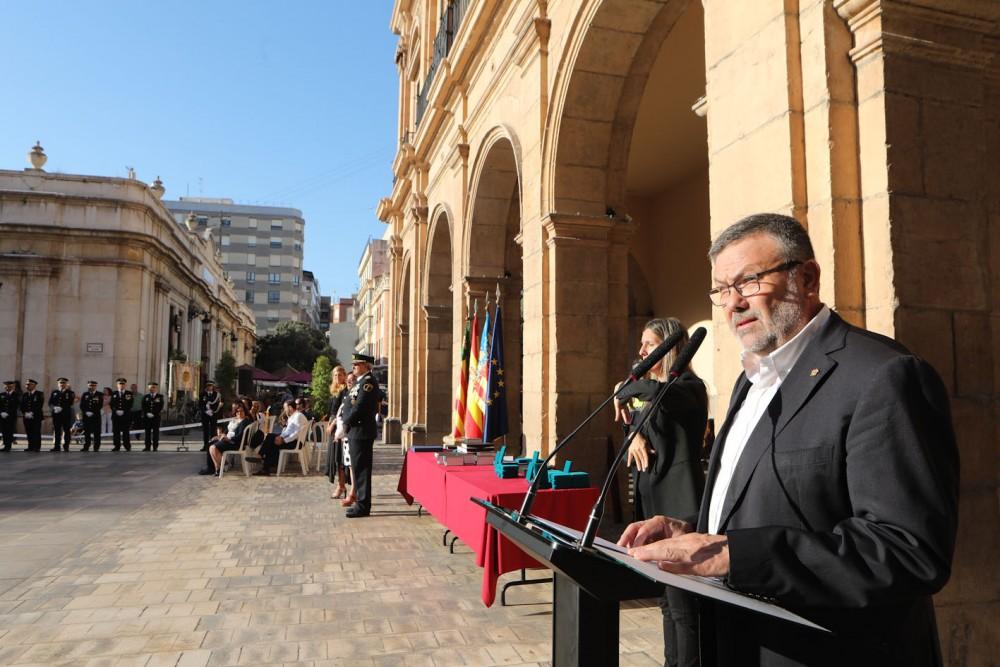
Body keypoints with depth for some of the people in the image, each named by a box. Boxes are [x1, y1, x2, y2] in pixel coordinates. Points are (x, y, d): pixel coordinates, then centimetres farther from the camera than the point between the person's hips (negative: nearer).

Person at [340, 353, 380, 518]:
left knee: (361, 469, -5)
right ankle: (360, 502, 22)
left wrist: (346, 423, -10)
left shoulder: (368, 381, -14)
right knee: (357, 468, 14)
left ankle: (363, 506, 0)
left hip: (361, 432, -10)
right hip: (355, 432, 10)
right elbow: (351, 405, 20)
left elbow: (359, 406, -20)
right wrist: (344, 420, 6)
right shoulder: (361, 381, 18)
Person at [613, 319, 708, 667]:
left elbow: (654, 392, -34)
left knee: (682, 602, -4)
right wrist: (635, 434, -2)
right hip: (653, 501, 9)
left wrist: (624, 393, -16)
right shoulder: (655, 392, 13)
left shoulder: (688, 386, -13)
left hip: (679, 505, -9)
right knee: (668, 598, 17)